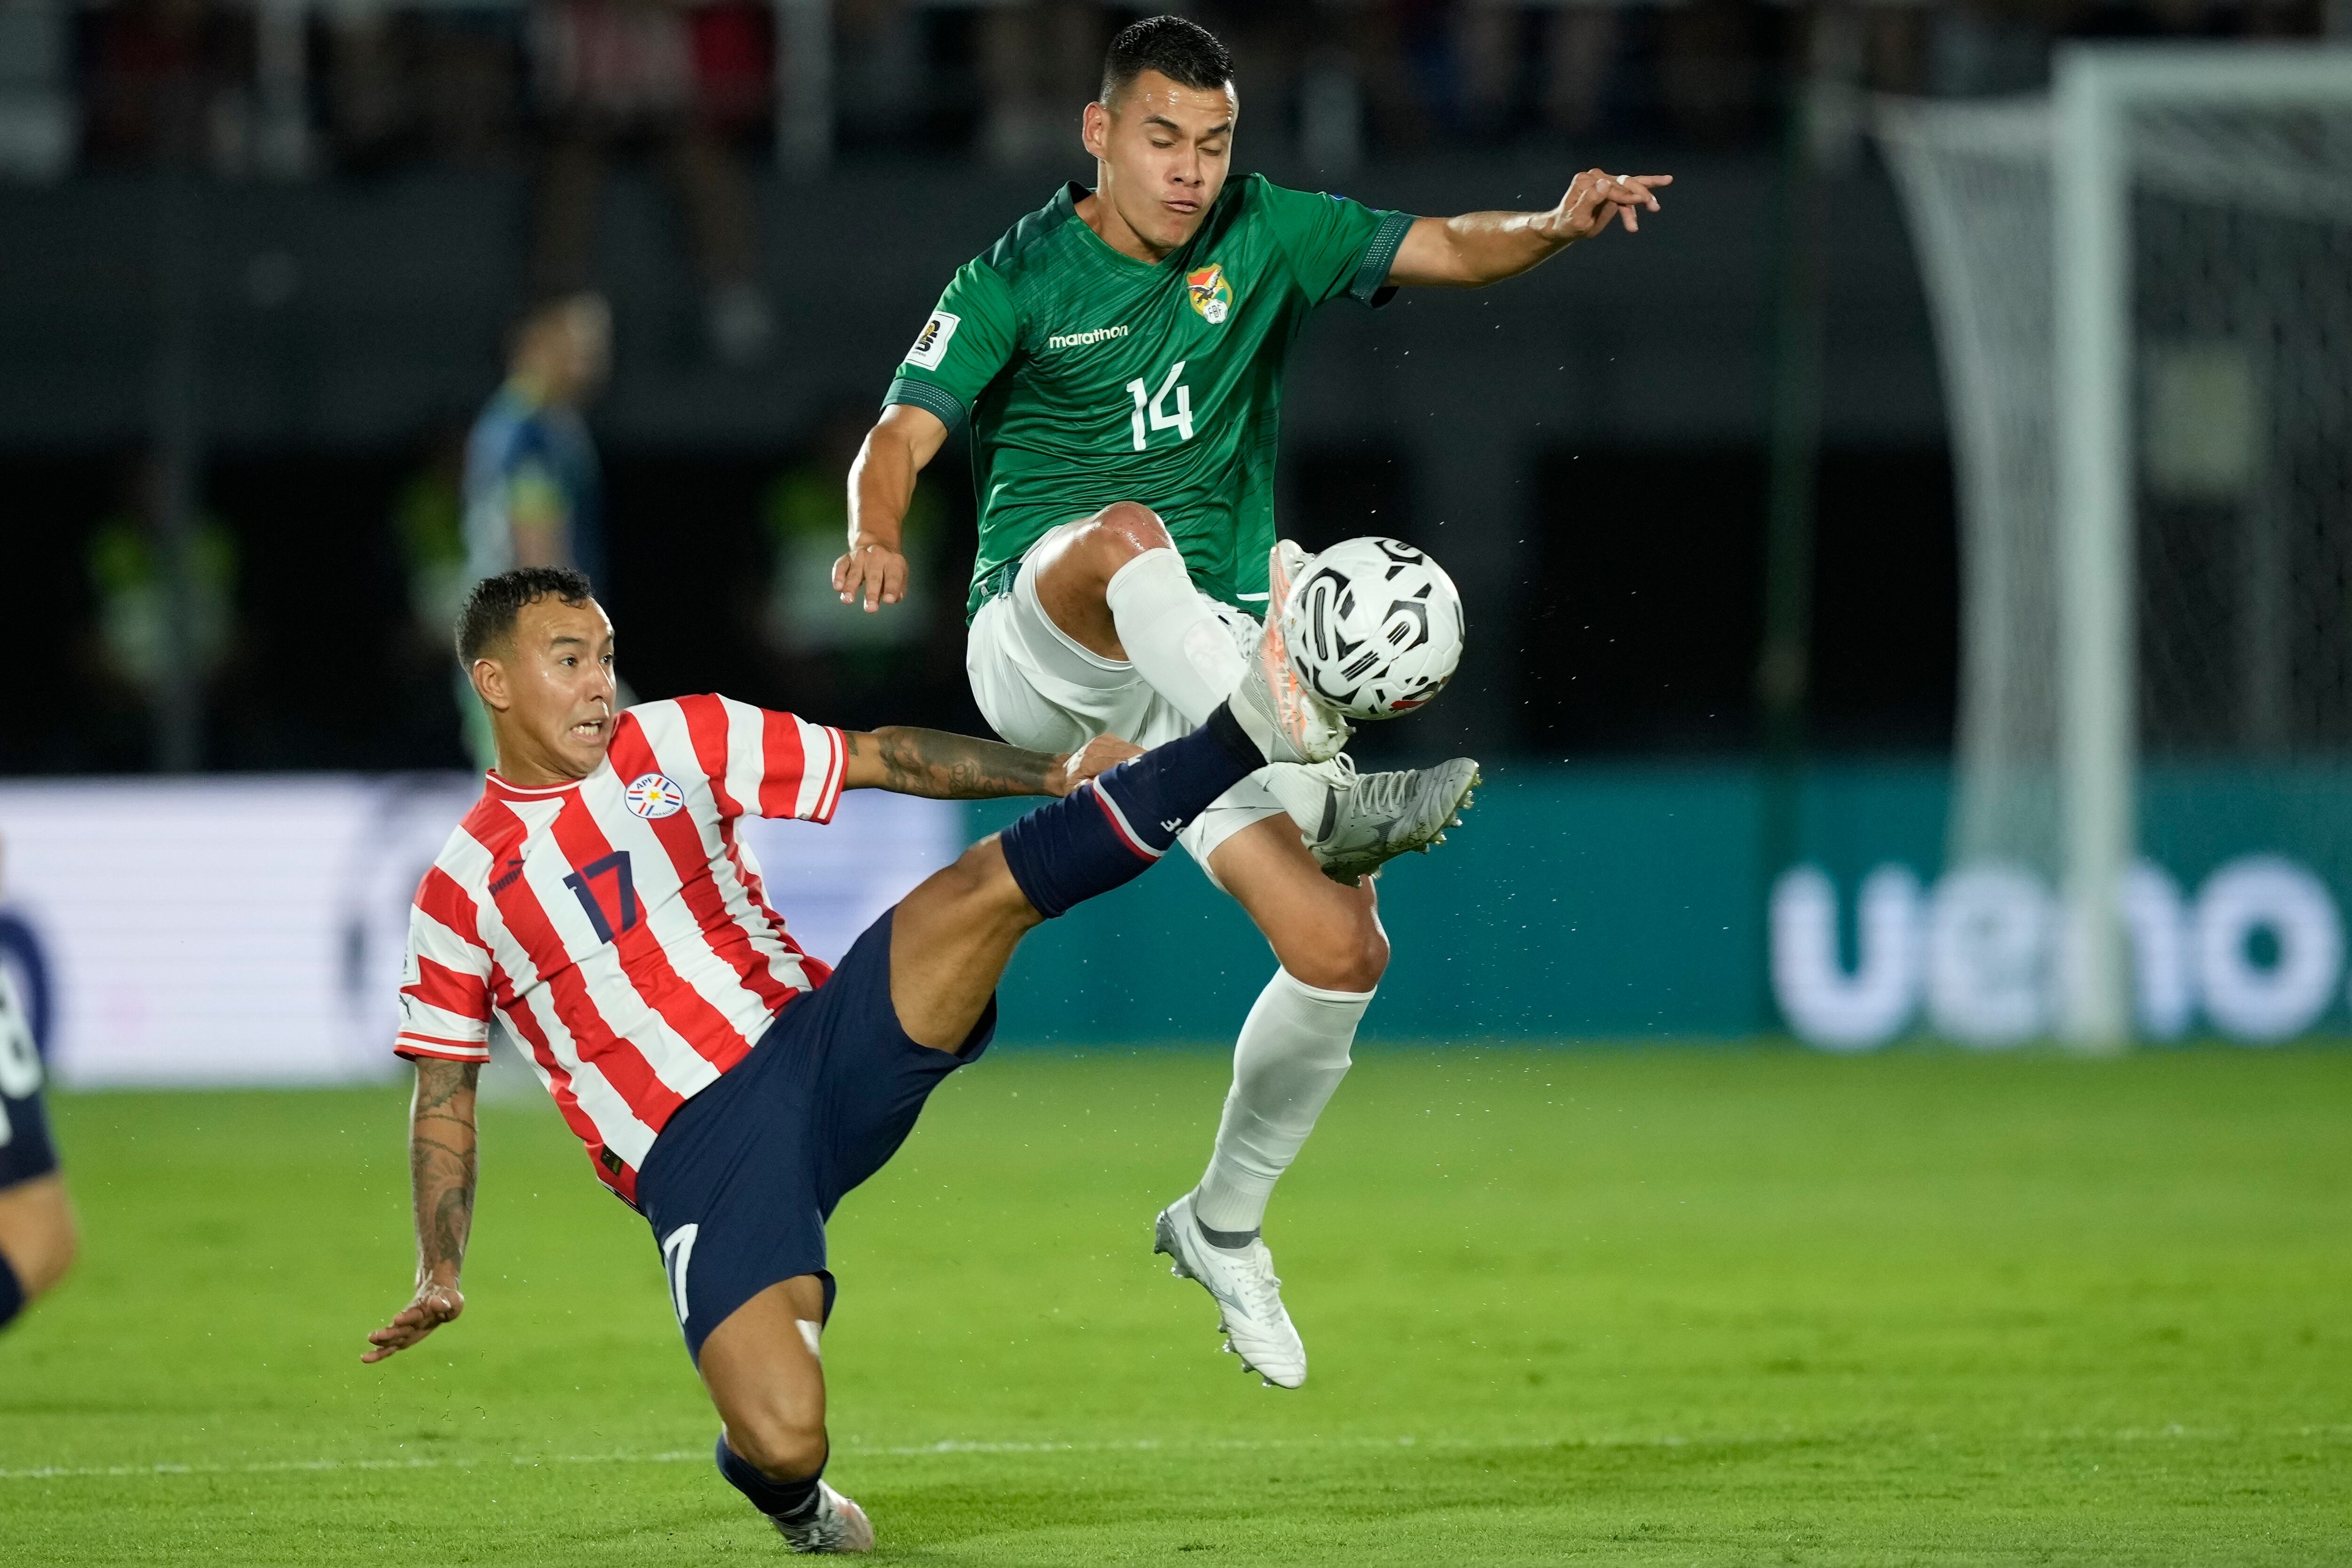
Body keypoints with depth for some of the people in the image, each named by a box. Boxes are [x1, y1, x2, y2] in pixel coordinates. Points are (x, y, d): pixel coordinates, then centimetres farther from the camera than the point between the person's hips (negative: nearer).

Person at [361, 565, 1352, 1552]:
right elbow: (444, 1098, 11)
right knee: (785, 1438, -22)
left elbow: (881, 762, 12)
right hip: (695, 1155, -2)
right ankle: (781, 1488, 14)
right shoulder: (462, 891, 7)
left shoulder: (674, 744, 12)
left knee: (982, 891, -23)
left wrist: (1058, 776, 1)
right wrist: (440, 1275, -1)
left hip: (823, 1050, 2)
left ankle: (1245, 736, -24)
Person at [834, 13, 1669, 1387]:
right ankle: (1317, 792, -54)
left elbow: (1445, 250, -2)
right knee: (1127, 535, -39)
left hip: (1204, 670, 4)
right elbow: (905, 437, -13)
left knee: (1343, 951, -8)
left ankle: (1222, 1224, 15)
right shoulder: (1021, 277, -4)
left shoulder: (1265, 236, 5)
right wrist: (878, 536, -36)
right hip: (1037, 642, -4)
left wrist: (1556, 229, -23)